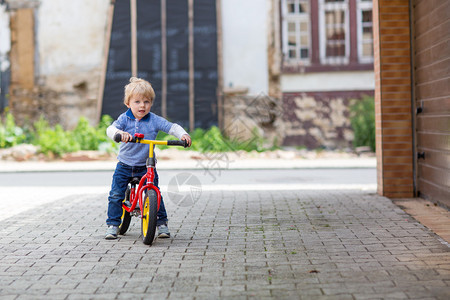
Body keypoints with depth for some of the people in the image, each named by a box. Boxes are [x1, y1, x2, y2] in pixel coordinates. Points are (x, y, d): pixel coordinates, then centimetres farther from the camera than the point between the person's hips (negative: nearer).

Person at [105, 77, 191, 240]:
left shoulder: (155, 120, -6)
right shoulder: (124, 119, -7)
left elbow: (171, 127, -9)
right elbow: (110, 129, -23)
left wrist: (183, 134, -30)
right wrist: (119, 133, -46)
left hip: (146, 167, 0)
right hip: (124, 166, 0)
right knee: (116, 195, -5)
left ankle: (162, 223, 12)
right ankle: (113, 225, 8)